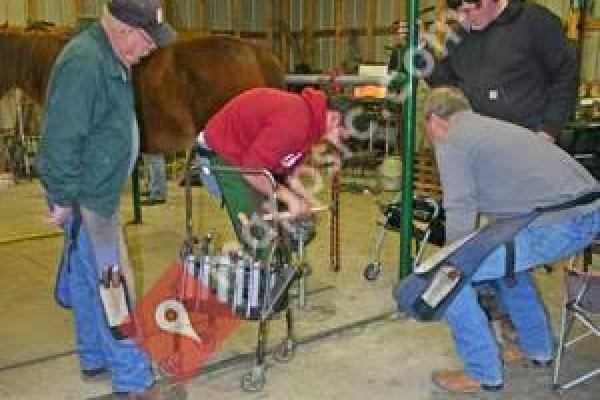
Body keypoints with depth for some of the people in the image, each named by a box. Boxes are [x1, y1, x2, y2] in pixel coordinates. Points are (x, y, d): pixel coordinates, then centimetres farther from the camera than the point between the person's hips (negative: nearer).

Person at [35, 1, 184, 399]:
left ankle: (95, 357, 34)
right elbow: (62, 139, -25)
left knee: (88, 279, 19)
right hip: (86, 197, -10)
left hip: (100, 192, 10)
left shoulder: (110, 58, 10)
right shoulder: (84, 63, -23)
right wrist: (63, 198, -20)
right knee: (109, 284, -4)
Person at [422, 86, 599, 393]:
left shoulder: (451, 142, -1)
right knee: (502, 255, 32)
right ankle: (537, 350, 40)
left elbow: (460, 215, -5)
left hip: (556, 224, -9)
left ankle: (482, 374, 10)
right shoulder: (494, 126, 26)